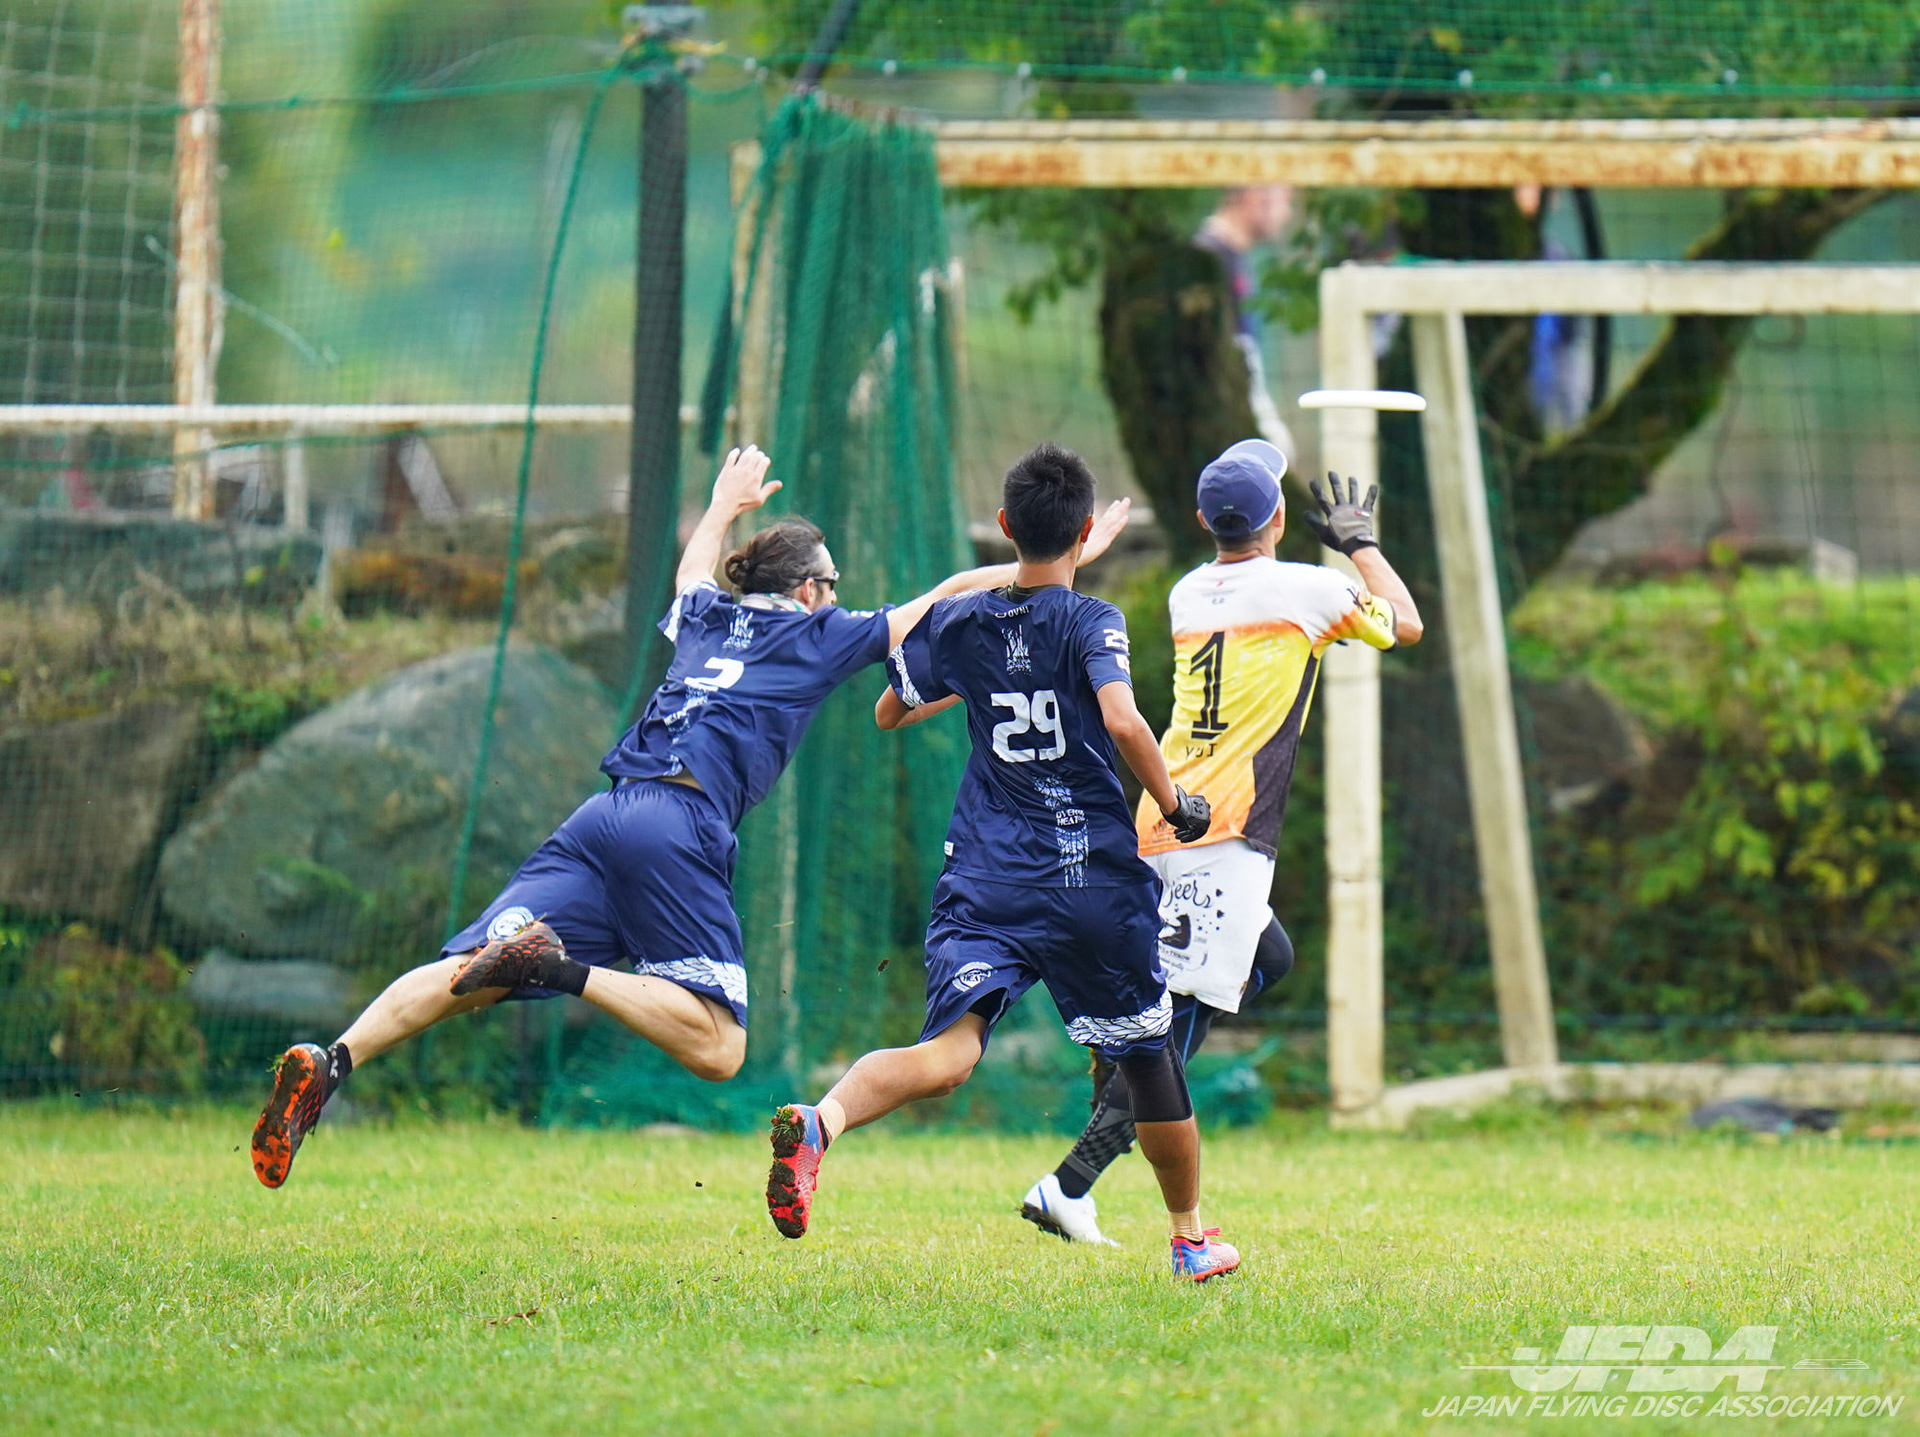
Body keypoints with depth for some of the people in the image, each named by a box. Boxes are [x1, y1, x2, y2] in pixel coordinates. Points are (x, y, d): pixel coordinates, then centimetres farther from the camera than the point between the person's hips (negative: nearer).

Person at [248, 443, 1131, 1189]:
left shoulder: (706, 619, 29)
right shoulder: (819, 636, 16)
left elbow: (693, 570, 54)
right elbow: (943, 602, 22)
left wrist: (724, 508, 74)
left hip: (602, 818, 6)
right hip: (682, 828, -6)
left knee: (468, 971, -6)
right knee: (718, 1047, -7)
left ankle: (331, 1062, -29)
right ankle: (569, 969, -27)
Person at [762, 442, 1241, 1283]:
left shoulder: (958, 624, 8)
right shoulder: (1091, 622, -5)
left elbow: (890, 714, 23)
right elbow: (1121, 719, -22)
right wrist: (1172, 802, -7)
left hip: (984, 884, 2)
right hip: (1094, 882, -2)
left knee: (948, 1055, -15)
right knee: (1146, 1053, 18)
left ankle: (821, 1120, -46)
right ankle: (1191, 1238, 32)